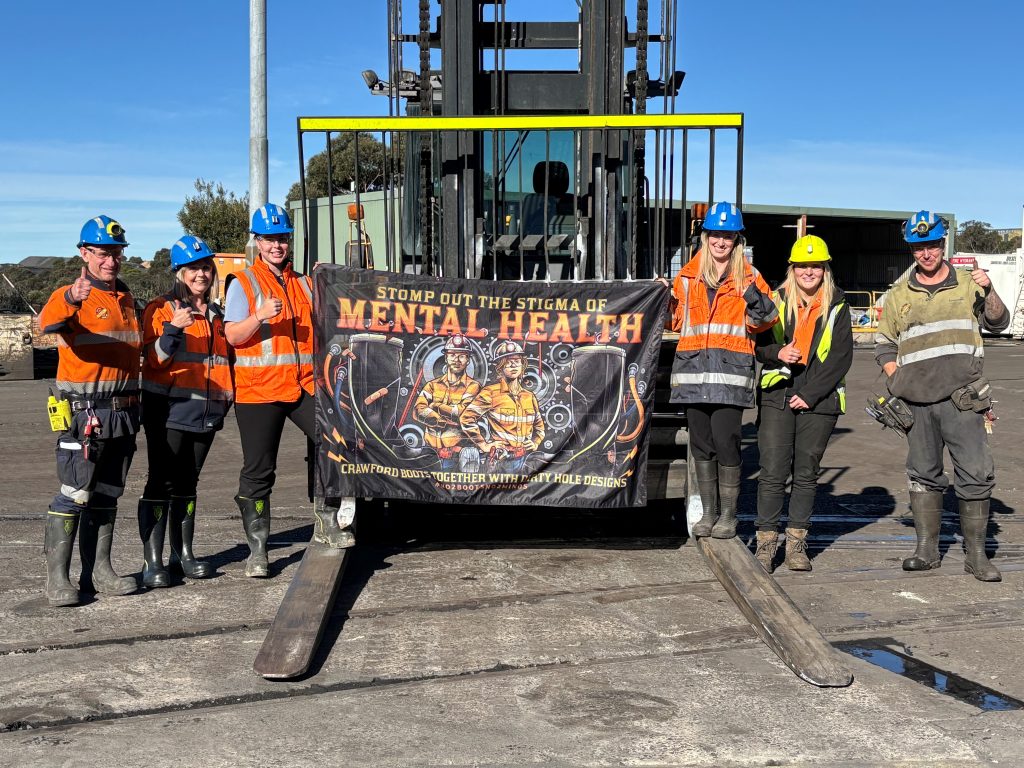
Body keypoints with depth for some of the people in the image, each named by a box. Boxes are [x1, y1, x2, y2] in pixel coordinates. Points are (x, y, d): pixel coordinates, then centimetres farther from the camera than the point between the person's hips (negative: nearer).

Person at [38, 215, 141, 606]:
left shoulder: (127, 299, 16)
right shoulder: (70, 295, -6)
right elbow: (48, 322, -29)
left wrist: (135, 405, 20)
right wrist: (70, 301, -50)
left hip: (124, 412, 7)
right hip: (83, 412, -7)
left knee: (107, 495, 11)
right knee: (75, 494, -8)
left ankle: (99, 571, 19)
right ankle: (57, 578, -2)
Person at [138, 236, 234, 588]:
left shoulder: (217, 315, 17)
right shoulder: (161, 309, -2)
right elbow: (155, 359, -12)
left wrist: (227, 397, 19)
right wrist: (173, 328, -25)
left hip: (206, 411, 6)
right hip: (169, 410, -6)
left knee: (187, 482, 13)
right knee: (161, 482, -7)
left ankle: (183, 553, 20)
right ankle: (152, 562, -4)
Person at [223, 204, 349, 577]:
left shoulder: (305, 284, 16)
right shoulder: (243, 283, 2)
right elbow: (233, 336, -7)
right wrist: (260, 316, -24)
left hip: (304, 386, 4)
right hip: (258, 389, -4)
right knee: (258, 473, 0)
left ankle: (327, 521, 9)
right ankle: (257, 550, 10)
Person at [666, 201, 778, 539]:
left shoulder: (749, 277, 7)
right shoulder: (688, 275, 14)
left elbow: (764, 322, 1)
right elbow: (675, 320, 19)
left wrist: (755, 299, -17)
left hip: (730, 371, -3)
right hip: (694, 369, 3)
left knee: (726, 442, -9)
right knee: (701, 443, 7)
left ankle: (728, 514, 5)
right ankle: (708, 511, 19)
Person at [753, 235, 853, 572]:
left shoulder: (837, 307, 5)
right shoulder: (778, 301, 8)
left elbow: (841, 358, -1)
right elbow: (759, 343, 10)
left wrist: (809, 394, -9)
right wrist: (777, 353, -13)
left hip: (818, 401, 0)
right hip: (777, 396, 0)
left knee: (806, 473, 7)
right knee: (772, 472, -4)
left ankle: (796, 542, 15)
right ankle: (766, 541, 3)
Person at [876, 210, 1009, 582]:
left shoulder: (968, 284, 9)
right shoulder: (899, 295, 13)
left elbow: (998, 323, 3)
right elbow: (884, 344, 19)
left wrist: (989, 291, -14)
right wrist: (896, 382, 5)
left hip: (962, 399, -2)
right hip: (916, 402, 2)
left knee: (976, 474, -7)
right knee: (923, 474, 9)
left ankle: (976, 554, 2)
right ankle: (926, 549, 17)